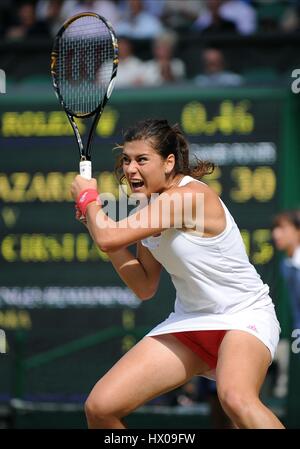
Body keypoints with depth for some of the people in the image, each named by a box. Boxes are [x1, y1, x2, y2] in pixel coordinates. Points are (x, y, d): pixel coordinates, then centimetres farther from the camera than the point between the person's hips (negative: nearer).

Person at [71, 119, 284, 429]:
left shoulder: (188, 196, -23)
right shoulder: (150, 209, 4)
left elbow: (108, 238, -26)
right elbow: (145, 287, 11)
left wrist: (87, 197, -5)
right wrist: (96, 217, 2)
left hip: (243, 315, -8)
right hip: (189, 321, 8)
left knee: (235, 399, -41)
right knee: (100, 408, -4)